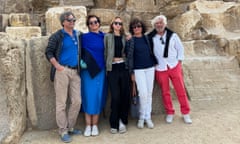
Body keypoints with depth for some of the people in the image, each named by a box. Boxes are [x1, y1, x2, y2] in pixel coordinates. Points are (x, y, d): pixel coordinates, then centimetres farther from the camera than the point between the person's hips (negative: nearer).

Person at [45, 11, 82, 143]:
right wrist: (57, 66, -13)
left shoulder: (78, 35, 14)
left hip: (75, 71, 5)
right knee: (61, 102, 0)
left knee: (77, 101, 6)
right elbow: (48, 52, -5)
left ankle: (70, 127, 24)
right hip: (62, 71, -5)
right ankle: (63, 131, 12)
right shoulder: (57, 36, -2)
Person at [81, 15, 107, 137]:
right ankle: (88, 125, 10)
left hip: (100, 70, 2)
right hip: (88, 71, -2)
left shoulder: (104, 37, 8)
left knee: (98, 97, 2)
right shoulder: (84, 37, 2)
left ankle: (95, 125, 13)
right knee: (88, 96, -1)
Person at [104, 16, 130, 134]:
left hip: (123, 67, 3)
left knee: (125, 95, 2)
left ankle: (122, 121, 18)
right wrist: (106, 68, -2)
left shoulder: (124, 37, 14)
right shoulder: (107, 36, 6)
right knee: (115, 96, -5)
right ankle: (114, 123, 10)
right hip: (112, 68, -3)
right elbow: (105, 52, 2)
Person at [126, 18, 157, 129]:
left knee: (149, 93, 5)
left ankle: (148, 117, 16)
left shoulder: (147, 38, 9)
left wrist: (154, 63, 8)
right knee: (143, 93, -11)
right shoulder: (130, 41, -2)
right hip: (138, 69, -4)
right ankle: (141, 116, 10)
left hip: (150, 68, 4)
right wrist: (131, 72, -5)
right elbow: (129, 57, -2)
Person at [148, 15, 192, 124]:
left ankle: (186, 113, 17)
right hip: (160, 69, 0)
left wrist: (179, 61, 2)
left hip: (174, 67, 1)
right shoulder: (150, 37, -3)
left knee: (181, 90, 3)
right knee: (165, 92, 8)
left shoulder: (173, 35, 1)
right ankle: (169, 113, 24)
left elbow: (180, 48, 7)